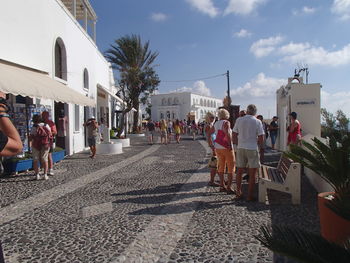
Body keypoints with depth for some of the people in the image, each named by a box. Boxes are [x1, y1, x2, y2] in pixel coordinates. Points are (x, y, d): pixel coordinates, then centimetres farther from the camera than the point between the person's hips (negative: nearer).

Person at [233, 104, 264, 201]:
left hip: (240, 148, 3)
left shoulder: (239, 120, 0)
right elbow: (261, 139, -8)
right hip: (252, 149, -3)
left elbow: (234, 136, 3)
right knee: (252, 173, 7)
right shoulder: (257, 122, -6)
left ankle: (238, 193, 21)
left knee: (239, 171, 13)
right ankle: (250, 196, 13)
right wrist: (257, 144, 12)